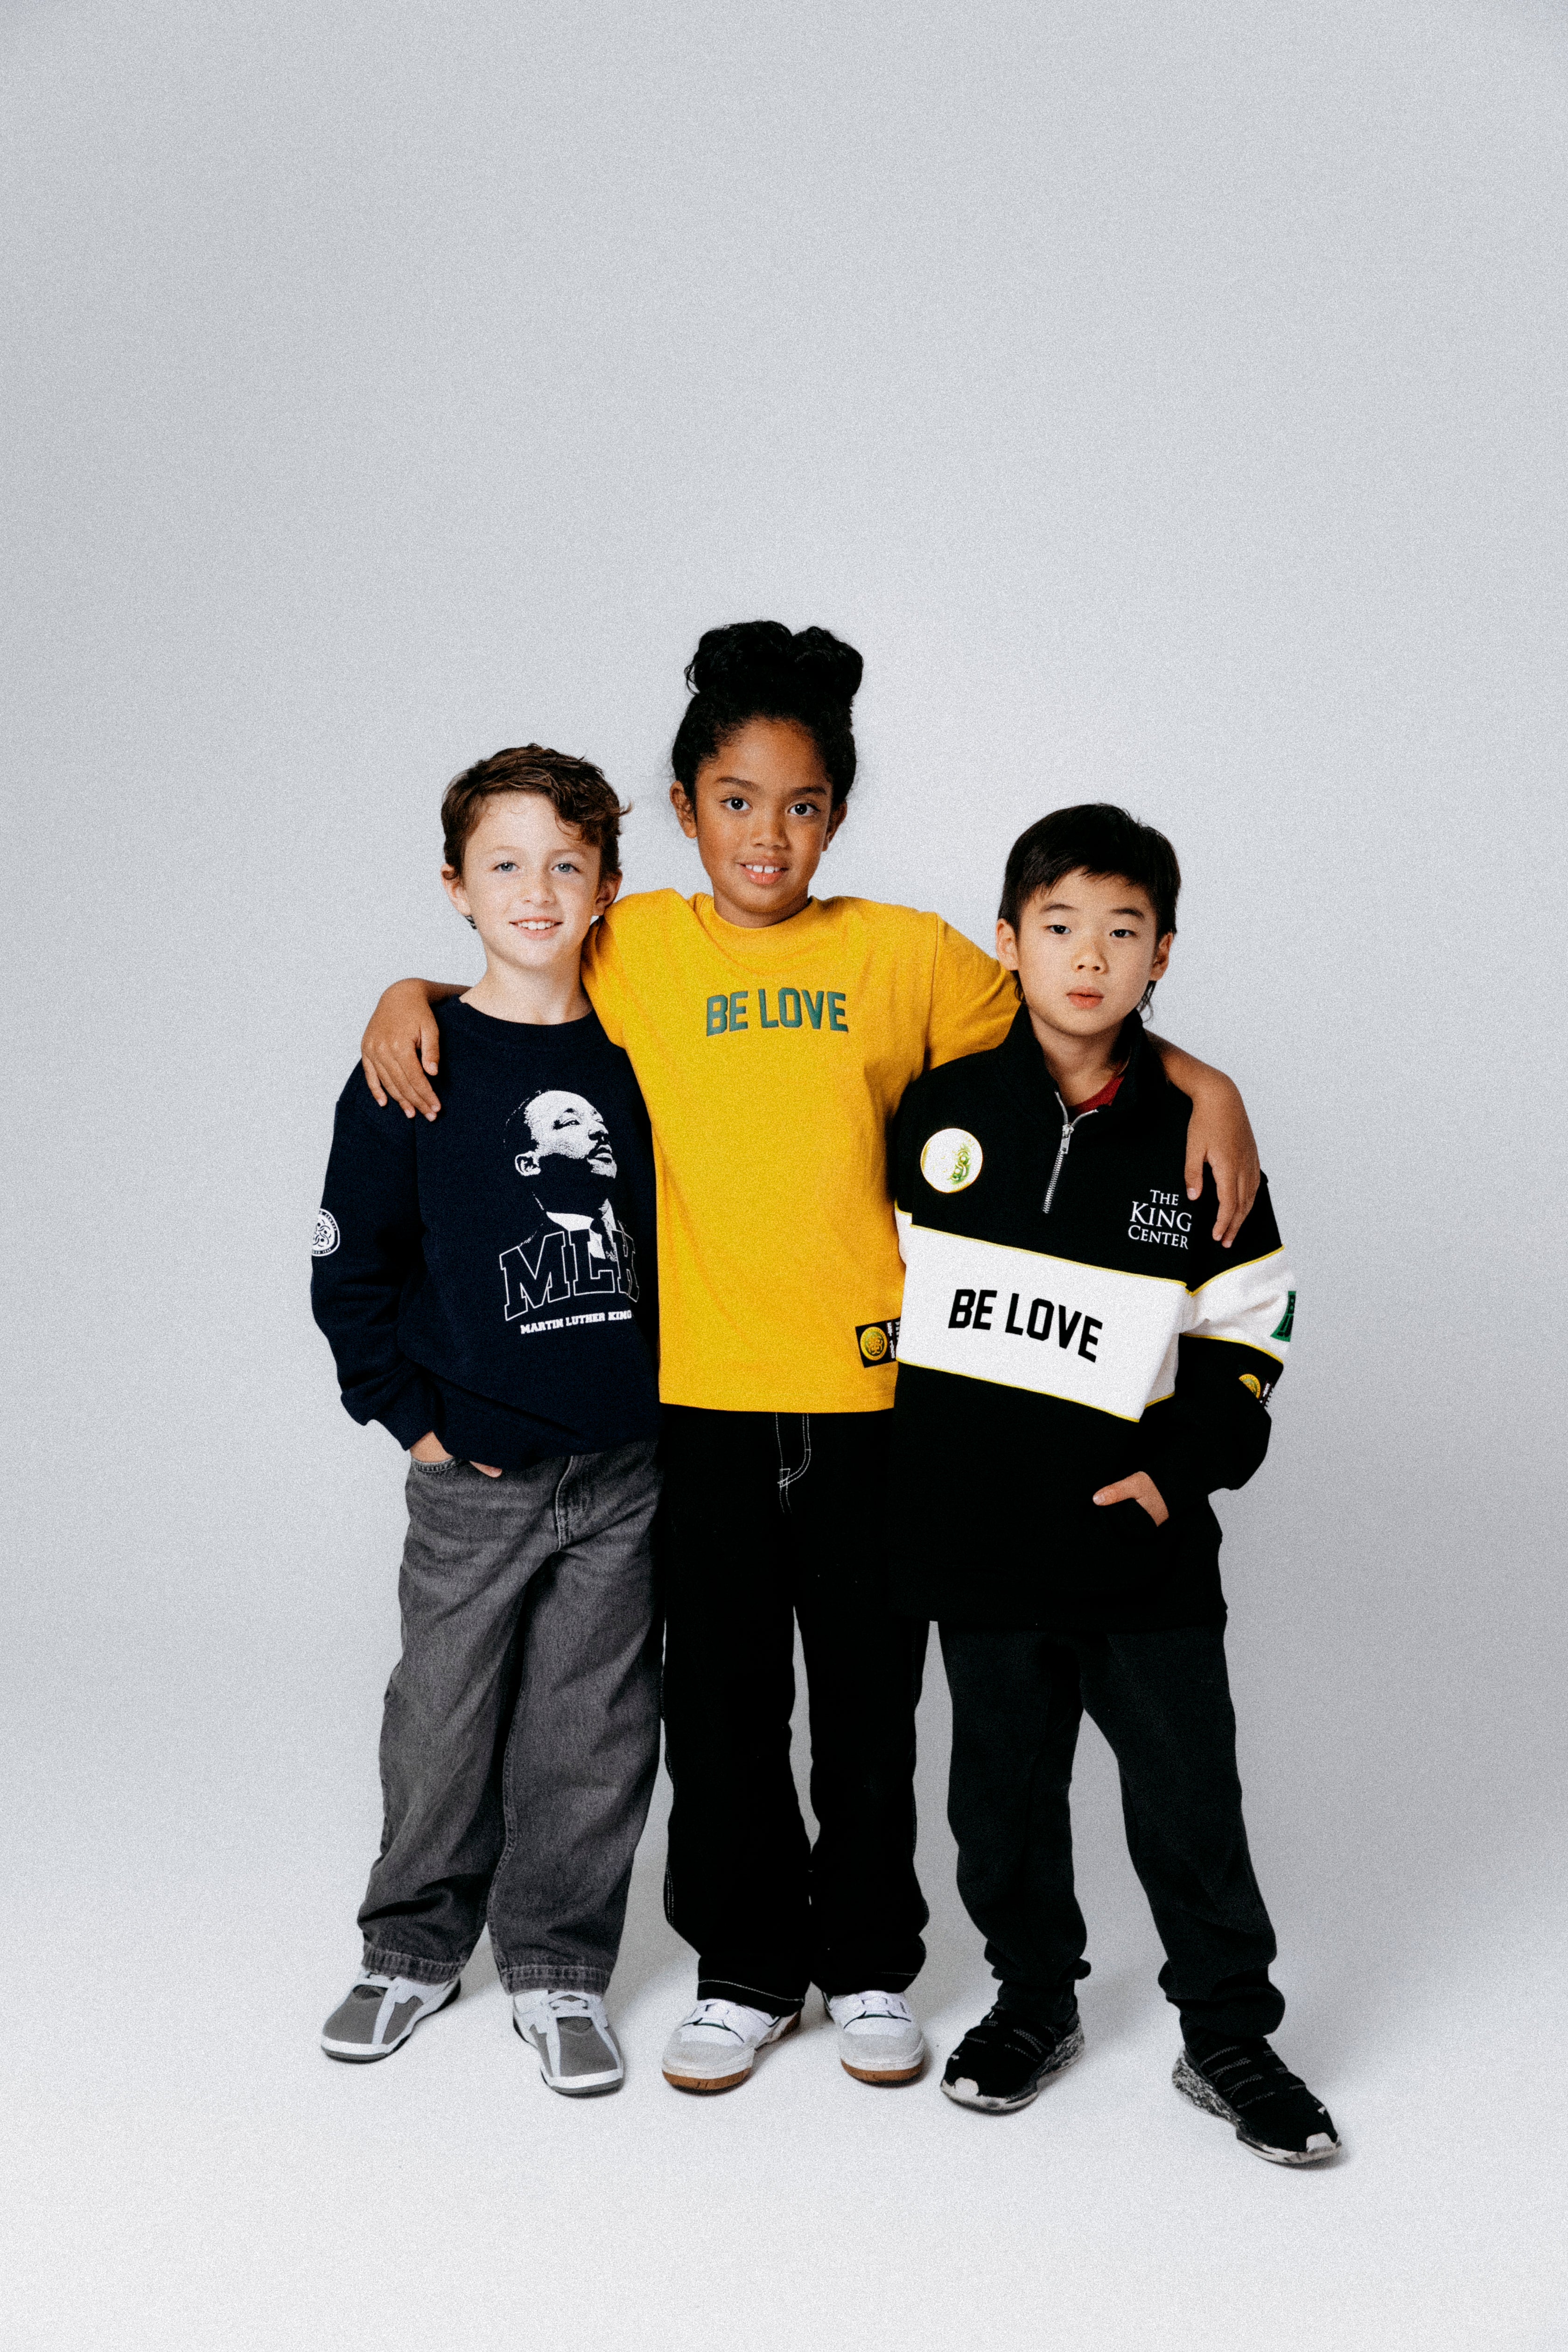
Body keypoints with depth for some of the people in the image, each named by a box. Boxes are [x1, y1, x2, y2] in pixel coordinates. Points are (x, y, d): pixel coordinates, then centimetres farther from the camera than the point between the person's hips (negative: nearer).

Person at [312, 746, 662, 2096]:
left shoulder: (640, 1060, 3)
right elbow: (349, 1267, -1)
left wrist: (667, 1391, 7)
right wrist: (415, 1418, -4)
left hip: (627, 1466, 2)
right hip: (477, 1475, -2)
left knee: (594, 1732, 8)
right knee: (445, 1725, 9)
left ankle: (559, 1970, 24)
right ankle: (414, 1952, 30)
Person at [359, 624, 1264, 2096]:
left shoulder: (905, 955, 1)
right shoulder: (635, 952, 2)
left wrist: (1205, 1087, -4)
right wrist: (411, 996, -3)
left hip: (872, 1384, 0)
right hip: (703, 1392, 0)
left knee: (869, 1700, 12)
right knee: (720, 1701, 10)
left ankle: (870, 1965, 31)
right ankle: (748, 1970, 29)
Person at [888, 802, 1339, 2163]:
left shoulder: (1194, 1139, 0)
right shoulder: (940, 1114, 0)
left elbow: (1246, 1340, 4)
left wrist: (1184, 1469, -8)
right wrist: (893, 1467, 7)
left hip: (1146, 1548, -1)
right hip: (979, 1539, 1)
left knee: (1189, 1799, 6)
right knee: (1005, 1786, 14)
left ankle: (1229, 2034, 23)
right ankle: (1034, 1999, 34)